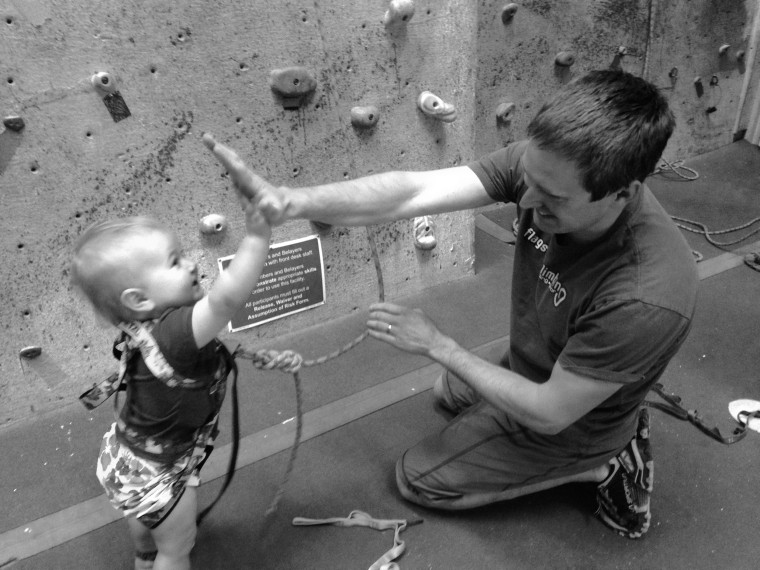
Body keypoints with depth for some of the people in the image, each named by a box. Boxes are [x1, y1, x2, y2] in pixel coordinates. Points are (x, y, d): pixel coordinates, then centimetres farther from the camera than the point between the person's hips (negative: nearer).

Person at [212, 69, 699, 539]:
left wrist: (436, 344, -22)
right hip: (530, 368, 7)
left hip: (566, 421, -6)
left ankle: (600, 466, 8)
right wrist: (296, 201, -46)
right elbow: (414, 192, -31)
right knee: (449, 393, 35)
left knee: (419, 479, 10)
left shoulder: (649, 297, -42)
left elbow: (548, 413, -30)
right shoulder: (545, 164, -27)